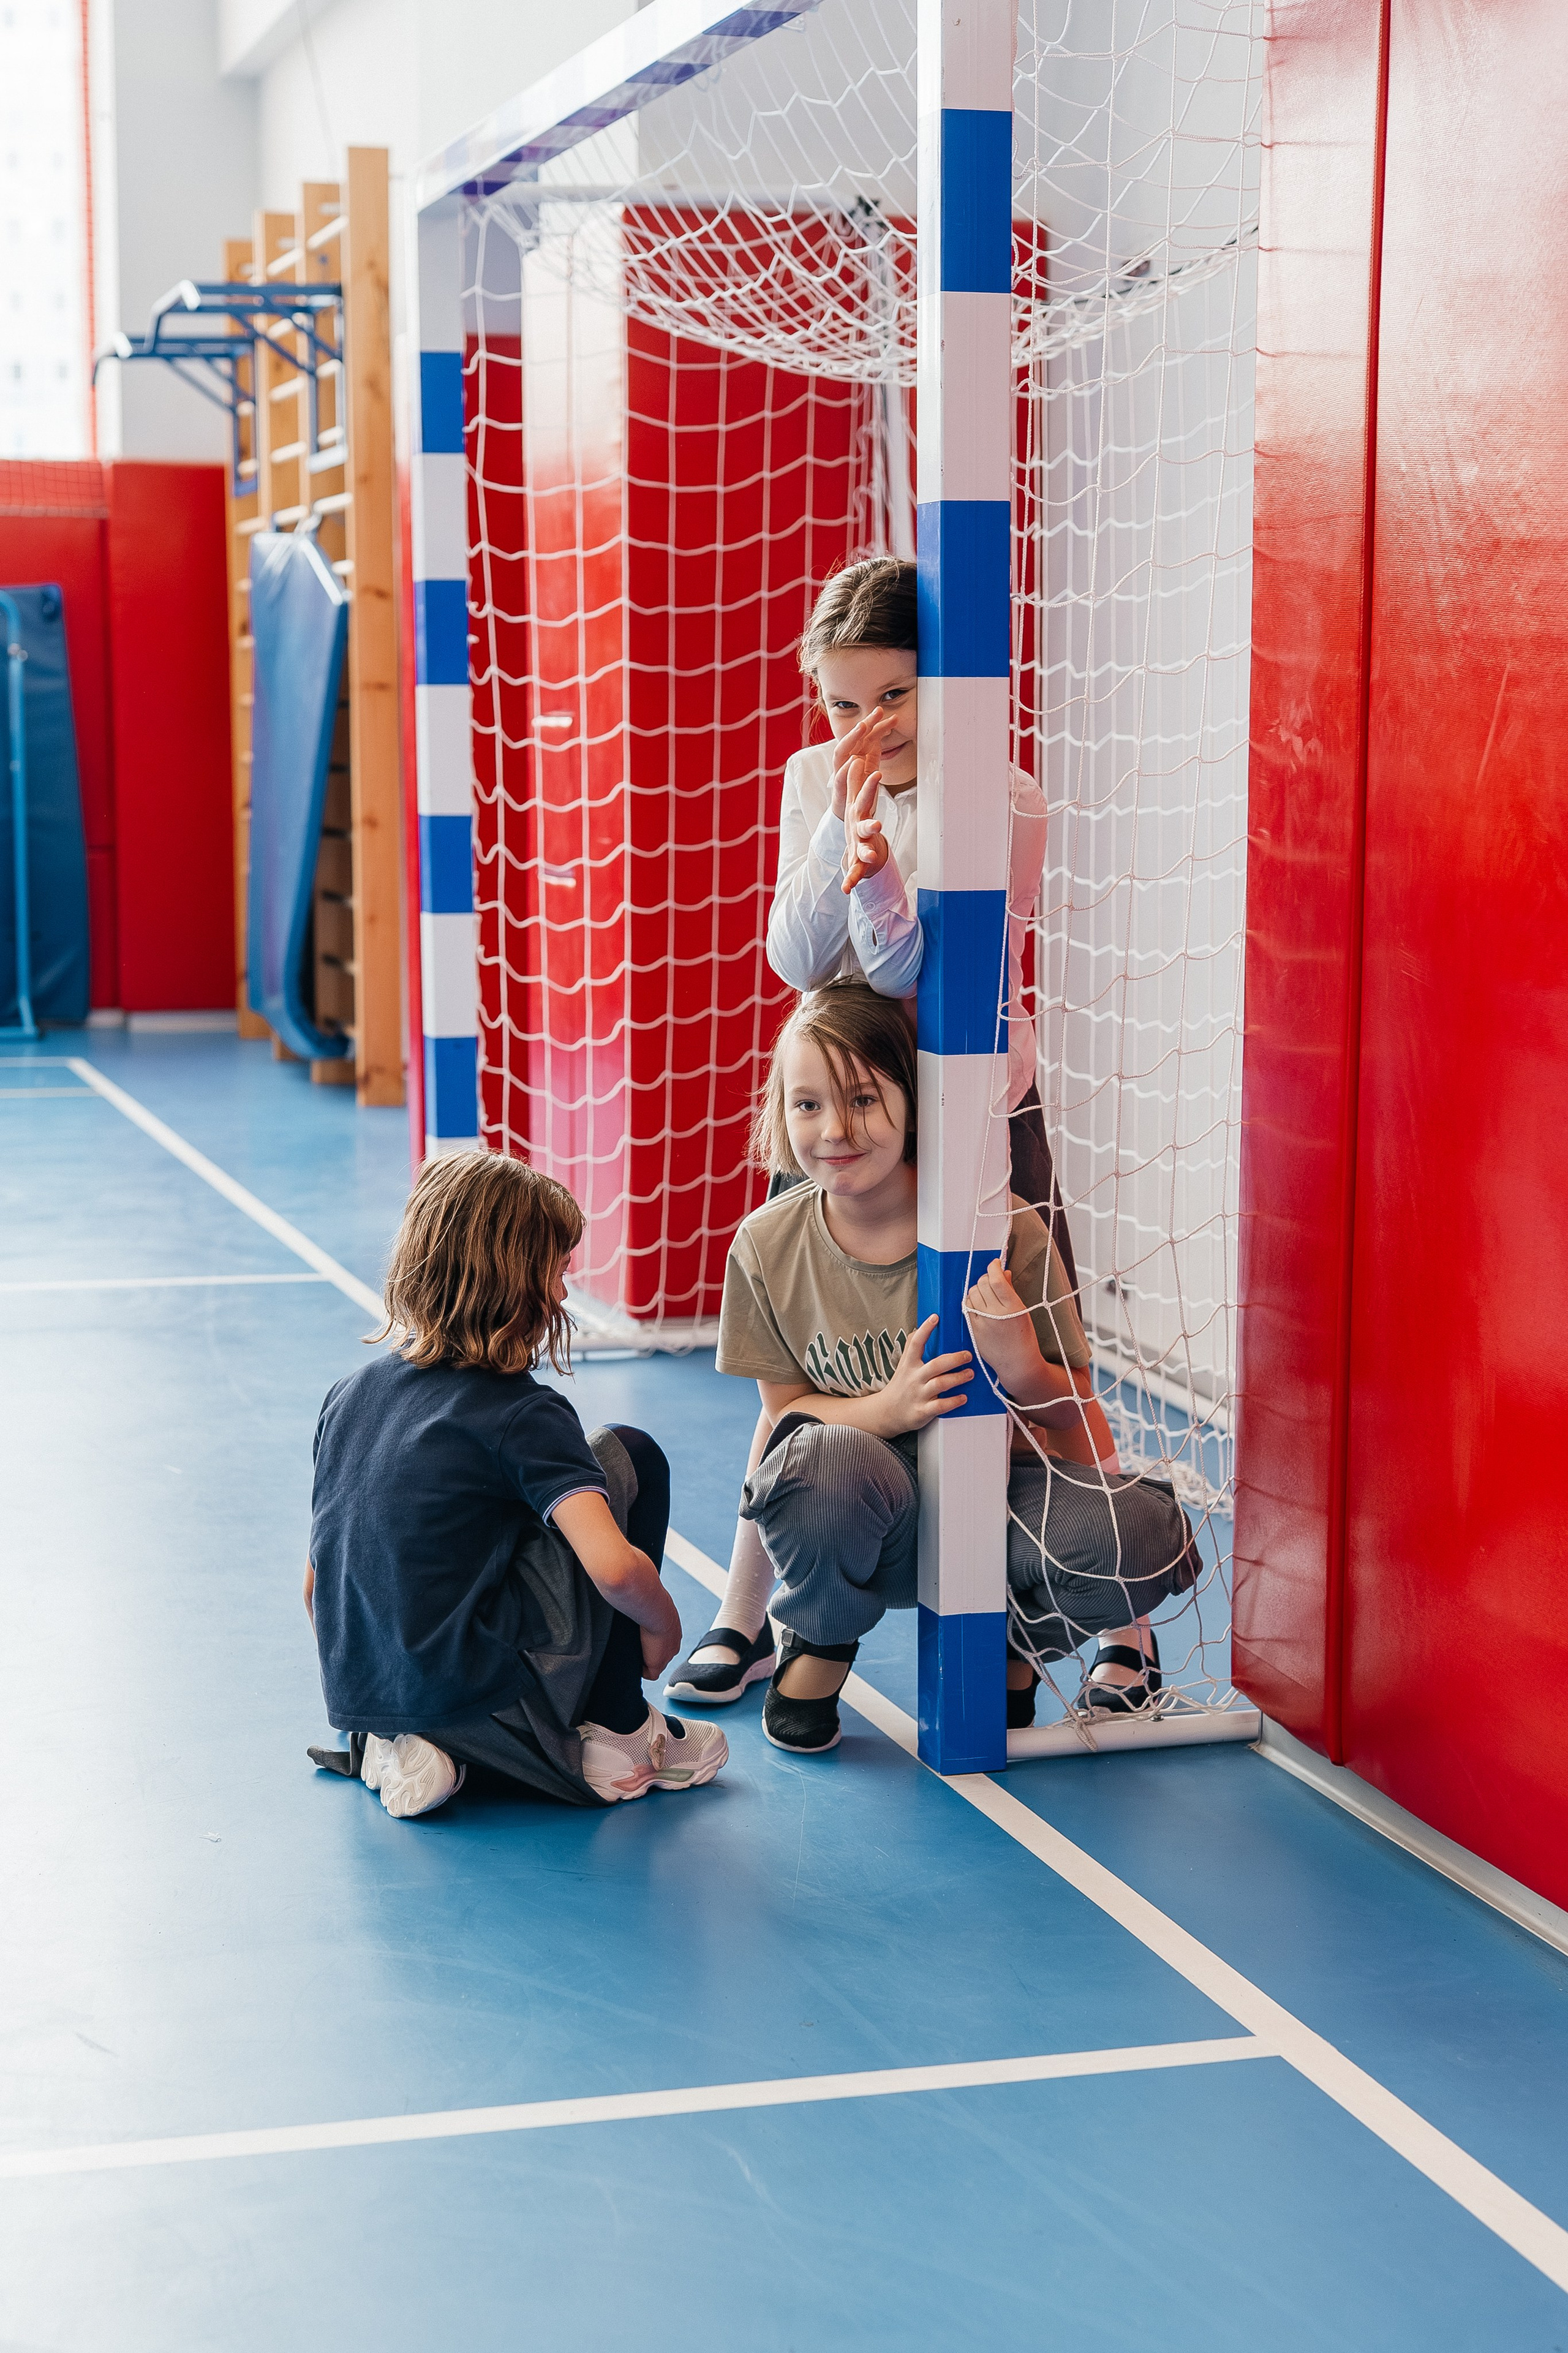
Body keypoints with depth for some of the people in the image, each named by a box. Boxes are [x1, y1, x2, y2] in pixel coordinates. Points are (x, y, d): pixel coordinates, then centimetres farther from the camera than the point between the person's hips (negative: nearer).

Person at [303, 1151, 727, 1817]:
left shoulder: (350, 1393, 9)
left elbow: (314, 1587, 16)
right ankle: (617, 1736, 12)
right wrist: (663, 1625, -1)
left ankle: (414, 1746, 11)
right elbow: (613, 1567, -22)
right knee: (628, 1457, 7)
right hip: (473, 1684, -6)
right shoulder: (524, 1414, -9)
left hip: (357, 1696, 6)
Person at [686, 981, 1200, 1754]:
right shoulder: (768, 1247, -7)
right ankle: (817, 1647, 0)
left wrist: (1022, 1369, -29)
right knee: (828, 1459, -37)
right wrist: (889, 1407, -22)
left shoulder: (1003, 1229, -13)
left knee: (1143, 1537, -31)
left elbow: (1074, 1410, -4)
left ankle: (1016, 1644, 7)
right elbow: (784, 1411, 0)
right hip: (870, 1527, 0)